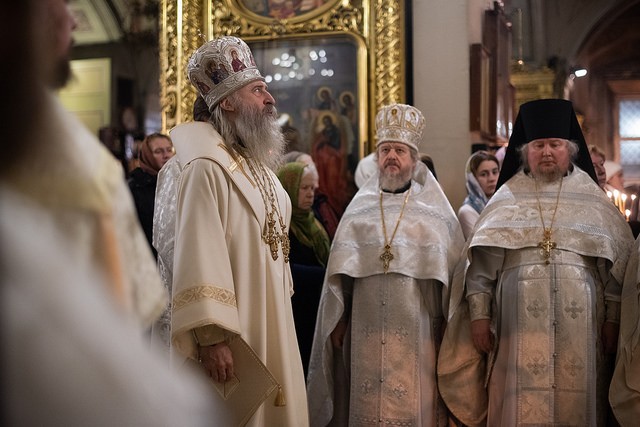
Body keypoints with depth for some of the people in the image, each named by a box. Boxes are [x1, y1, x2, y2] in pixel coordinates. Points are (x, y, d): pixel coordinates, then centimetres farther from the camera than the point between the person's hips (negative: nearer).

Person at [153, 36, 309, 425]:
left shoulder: (259, 165, 12)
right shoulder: (206, 168, -16)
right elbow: (199, 256, -22)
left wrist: (284, 304, 18)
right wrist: (211, 337, -25)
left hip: (271, 323, 9)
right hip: (230, 331, -9)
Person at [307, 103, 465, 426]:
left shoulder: (434, 213, 5)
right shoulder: (359, 210, 10)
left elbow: (452, 270, 3)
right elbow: (340, 272, 10)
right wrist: (338, 319, 5)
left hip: (417, 330, -1)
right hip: (367, 329, 2)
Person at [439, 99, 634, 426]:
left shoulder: (592, 201, 9)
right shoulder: (507, 200, 8)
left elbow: (617, 264, 7)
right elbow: (480, 262, 4)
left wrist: (613, 318, 1)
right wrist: (479, 313, -4)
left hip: (578, 329, 1)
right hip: (519, 327, 0)